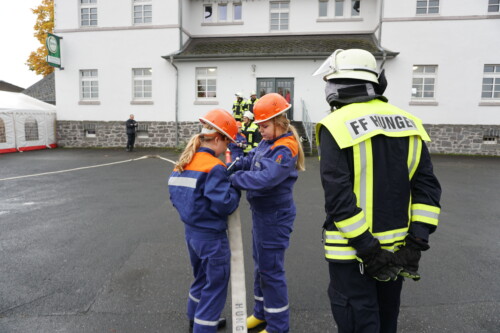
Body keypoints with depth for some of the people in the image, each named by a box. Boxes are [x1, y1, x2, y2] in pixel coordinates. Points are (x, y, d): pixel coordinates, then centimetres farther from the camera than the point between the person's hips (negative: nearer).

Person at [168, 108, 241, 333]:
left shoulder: (185, 162, 3)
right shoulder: (214, 167, -22)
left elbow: (176, 195, 9)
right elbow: (225, 204, -25)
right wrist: (235, 186, -10)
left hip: (191, 231, 9)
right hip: (211, 236, -9)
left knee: (202, 277, 27)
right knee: (215, 285, 9)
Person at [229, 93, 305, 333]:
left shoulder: (285, 149, -22)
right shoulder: (268, 142, 6)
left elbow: (266, 178, -34)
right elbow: (249, 161, 7)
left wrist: (233, 179, -29)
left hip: (275, 216, -9)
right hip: (262, 213, 9)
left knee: (271, 270, 3)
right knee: (260, 264, 21)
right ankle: (262, 312, 40)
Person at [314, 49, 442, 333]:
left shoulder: (337, 125, -14)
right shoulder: (408, 122, 4)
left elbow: (338, 195, -21)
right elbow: (427, 186, 0)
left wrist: (365, 247, -15)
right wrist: (417, 240, 0)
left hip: (354, 250, -6)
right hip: (396, 247, 6)